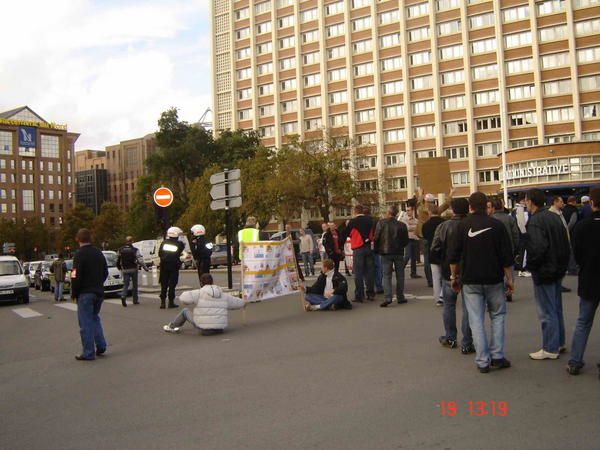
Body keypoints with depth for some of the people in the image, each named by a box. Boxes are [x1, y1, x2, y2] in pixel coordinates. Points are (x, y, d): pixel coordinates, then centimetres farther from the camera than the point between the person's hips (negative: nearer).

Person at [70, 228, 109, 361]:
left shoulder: (79, 255, -15)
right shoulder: (99, 253, 9)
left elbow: (76, 277, -18)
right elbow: (105, 272, 15)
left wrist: (74, 294, -6)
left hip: (85, 294, -7)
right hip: (99, 292, 7)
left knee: (86, 323, -1)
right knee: (95, 318, 22)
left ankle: (88, 353, 3)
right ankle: (101, 346, 16)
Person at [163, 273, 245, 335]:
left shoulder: (199, 293, -9)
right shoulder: (224, 295, 6)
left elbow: (183, 297, -14)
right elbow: (238, 303, 16)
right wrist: (243, 303, 40)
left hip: (204, 329, -4)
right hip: (220, 329, 4)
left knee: (185, 311, 19)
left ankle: (171, 327, 40)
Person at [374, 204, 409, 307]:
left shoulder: (381, 223, -10)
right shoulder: (402, 225, -7)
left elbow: (376, 238, -8)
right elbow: (406, 240, -1)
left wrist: (377, 250, 6)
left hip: (385, 253, -1)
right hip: (399, 253, 1)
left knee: (386, 275, 3)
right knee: (400, 275, 12)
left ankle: (387, 297, -10)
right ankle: (400, 297, 14)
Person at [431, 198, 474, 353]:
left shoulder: (443, 227, -7)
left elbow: (435, 250, -9)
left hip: (448, 272, 1)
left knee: (449, 305, 19)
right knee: (467, 308, 4)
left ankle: (450, 338, 28)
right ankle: (466, 344, 6)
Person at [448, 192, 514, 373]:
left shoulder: (462, 226, -3)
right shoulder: (497, 225, -3)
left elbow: (454, 255, -2)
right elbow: (506, 256, -4)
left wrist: (453, 277, 9)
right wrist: (509, 278, 5)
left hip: (470, 281, 0)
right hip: (494, 280, 0)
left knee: (476, 320, 4)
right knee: (497, 316, 16)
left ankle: (482, 361, 5)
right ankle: (497, 356, 12)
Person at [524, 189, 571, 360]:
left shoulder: (535, 221, -20)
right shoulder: (555, 217, 8)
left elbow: (537, 248, -29)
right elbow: (566, 244, 12)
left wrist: (531, 266, -13)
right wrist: (562, 264, 17)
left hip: (544, 271, -9)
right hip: (558, 269, 9)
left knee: (547, 312, 0)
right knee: (556, 308, 19)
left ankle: (550, 349, 8)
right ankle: (559, 343, 30)